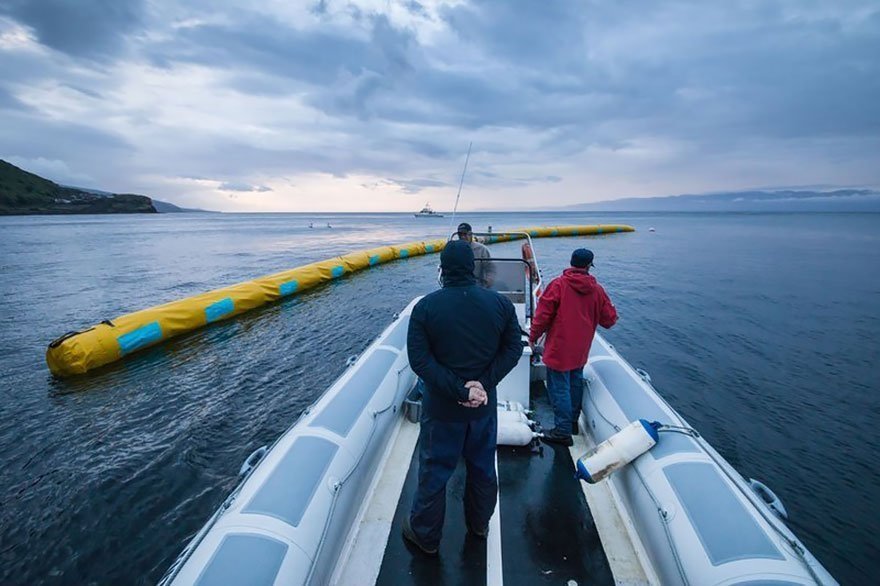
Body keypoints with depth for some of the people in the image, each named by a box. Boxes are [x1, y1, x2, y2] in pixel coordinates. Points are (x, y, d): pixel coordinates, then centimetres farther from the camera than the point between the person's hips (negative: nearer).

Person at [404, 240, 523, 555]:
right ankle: (479, 524, 46)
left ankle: (425, 535, 36)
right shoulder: (500, 303, -8)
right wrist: (484, 384, -12)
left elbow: (419, 359, -18)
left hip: (442, 408, -2)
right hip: (485, 406, 3)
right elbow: (514, 347, -7)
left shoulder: (425, 306, -15)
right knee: (483, 467, 23)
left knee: (433, 471, 16)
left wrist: (460, 390, -17)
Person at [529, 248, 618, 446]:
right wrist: (612, 316, 29)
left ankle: (563, 431, 7)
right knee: (575, 384, 21)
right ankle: (573, 422, 35)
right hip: (581, 350, 6)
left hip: (559, 349, -5)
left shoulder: (558, 284, -14)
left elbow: (543, 315, -13)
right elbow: (609, 319, 5)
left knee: (559, 389, 1)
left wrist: (533, 336, 0)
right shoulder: (597, 290, -1)